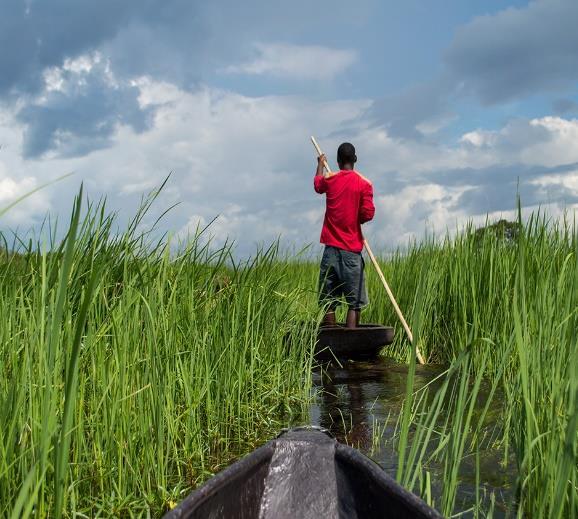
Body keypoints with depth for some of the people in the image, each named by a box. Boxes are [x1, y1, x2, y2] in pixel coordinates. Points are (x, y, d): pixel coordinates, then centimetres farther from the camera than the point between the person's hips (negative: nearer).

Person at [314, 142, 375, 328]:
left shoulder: (330, 180, 6)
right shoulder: (364, 183, -3)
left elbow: (317, 184, 30)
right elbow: (368, 213, -10)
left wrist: (320, 164, 49)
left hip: (331, 249, 3)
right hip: (352, 250, -2)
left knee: (328, 302, 6)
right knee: (354, 303, -1)